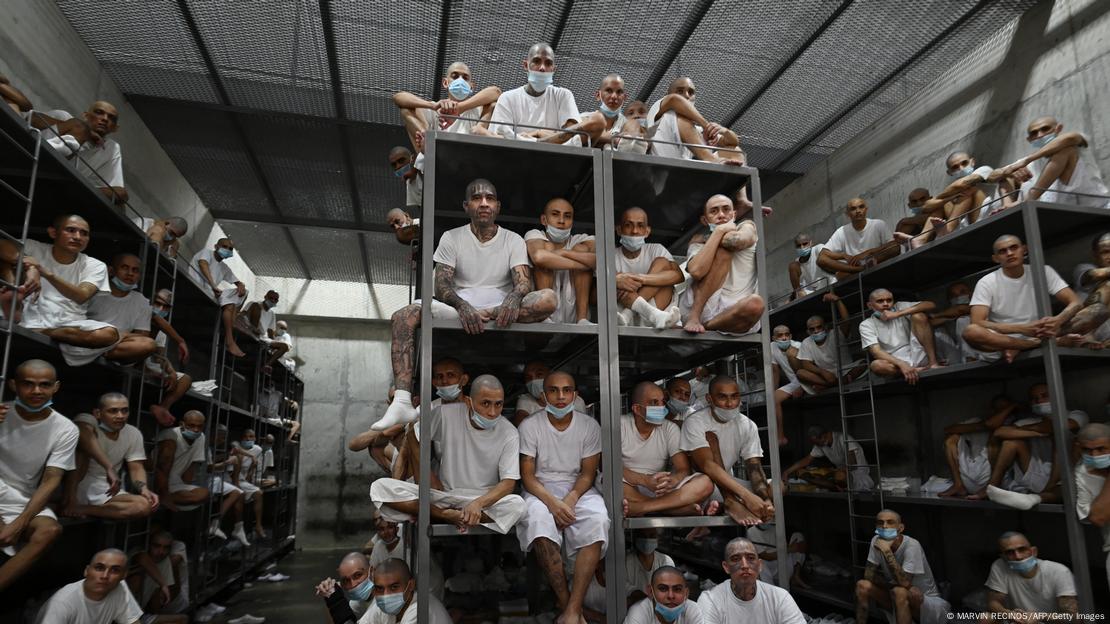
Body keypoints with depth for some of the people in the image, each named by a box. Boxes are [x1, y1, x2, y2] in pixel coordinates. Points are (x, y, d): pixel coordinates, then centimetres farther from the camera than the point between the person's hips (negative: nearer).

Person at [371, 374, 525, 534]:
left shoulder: (509, 434, -10)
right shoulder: (446, 414, -9)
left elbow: (508, 483, -14)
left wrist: (478, 503, -32)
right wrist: (432, 481, 1)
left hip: (485, 499, 0)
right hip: (441, 495, 1)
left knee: (517, 504, -35)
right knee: (380, 487, -19)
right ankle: (446, 515, -21)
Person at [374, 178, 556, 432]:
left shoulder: (513, 240, 12)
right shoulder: (451, 238, 11)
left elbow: (524, 281, -4)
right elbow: (441, 285, -1)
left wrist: (514, 298, -30)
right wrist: (462, 306, -25)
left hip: (501, 313, 0)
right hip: (457, 311, 1)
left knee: (548, 298, -29)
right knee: (404, 316, -26)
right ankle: (402, 403, -36)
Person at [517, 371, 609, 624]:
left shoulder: (590, 426, -1)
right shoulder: (530, 425, -5)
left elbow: (588, 473, 1)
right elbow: (527, 475, -6)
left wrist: (570, 499, -19)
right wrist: (552, 502, -23)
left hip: (577, 488, 1)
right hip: (541, 489, -1)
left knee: (598, 519, -32)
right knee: (537, 519, -36)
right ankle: (565, 602, -23)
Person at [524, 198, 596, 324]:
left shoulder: (581, 240, 9)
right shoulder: (534, 235, 1)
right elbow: (539, 256, -26)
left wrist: (563, 253, -18)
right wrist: (584, 264, -20)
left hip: (573, 317, 2)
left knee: (581, 249, -7)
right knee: (547, 247, -12)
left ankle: (582, 319, -19)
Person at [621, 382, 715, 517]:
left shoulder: (670, 429, 3)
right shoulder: (621, 425, -5)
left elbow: (684, 470, -4)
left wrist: (672, 480, -30)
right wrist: (645, 480, -32)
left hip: (659, 490, 3)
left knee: (705, 483, -21)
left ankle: (636, 508, -33)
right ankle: (691, 510, -29)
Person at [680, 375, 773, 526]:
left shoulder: (748, 426, -4)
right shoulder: (695, 422, -19)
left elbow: (754, 468, -10)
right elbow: (707, 465, -31)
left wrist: (765, 500, -32)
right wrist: (746, 496, -40)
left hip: (728, 484, 5)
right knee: (710, 436, -24)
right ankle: (731, 502, -35)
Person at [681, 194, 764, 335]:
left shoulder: (747, 226, 14)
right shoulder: (698, 245, 12)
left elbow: (737, 240, -14)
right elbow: (696, 271, -15)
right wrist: (719, 231, -8)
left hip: (732, 314, 0)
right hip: (696, 310, 0)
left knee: (755, 303, -35)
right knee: (723, 250, -19)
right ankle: (694, 318, -25)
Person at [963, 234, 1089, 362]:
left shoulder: (1044, 272, 4)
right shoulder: (986, 283, -5)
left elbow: (1076, 303, -4)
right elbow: (977, 323, -17)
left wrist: (1057, 320, -27)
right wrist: (1022, 328, -29)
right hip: (1000, 348, -2)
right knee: (971, 332, -34)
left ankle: (1017, 349, -19)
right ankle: (1043, 343, -22)